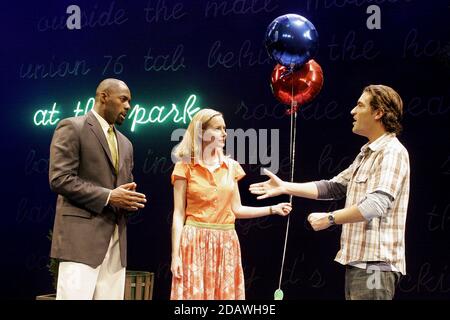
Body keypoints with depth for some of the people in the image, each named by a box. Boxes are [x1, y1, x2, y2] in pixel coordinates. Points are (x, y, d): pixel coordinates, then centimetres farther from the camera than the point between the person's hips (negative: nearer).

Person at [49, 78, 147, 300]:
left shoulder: (125, 144, 22)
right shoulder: (72, 127, -2)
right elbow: (59, 179, -12)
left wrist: (129, 199, 2)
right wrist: (108, 196, -15)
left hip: (116, 239, 7)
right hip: (81, 235, -7)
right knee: (74, 296, -13)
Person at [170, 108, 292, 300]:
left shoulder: (231, 166, 9)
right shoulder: (185, 167, -3)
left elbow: (236, 209, 12)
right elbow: (178, 214, -4)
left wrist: (273, 209, 4)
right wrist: (175, 255, -10)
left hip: (225, 244, 4)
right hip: (195, 243, -4)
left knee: (226, 294, 5)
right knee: (195, 293, -5)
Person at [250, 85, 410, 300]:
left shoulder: (392, 152, -13)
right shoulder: (367, 154, 19)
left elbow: (376, 205, -25)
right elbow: (333, 187, 21)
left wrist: (330, 218, -17)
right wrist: (285, 187, 15)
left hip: (375, 263, -10)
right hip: (359, 260, 10)